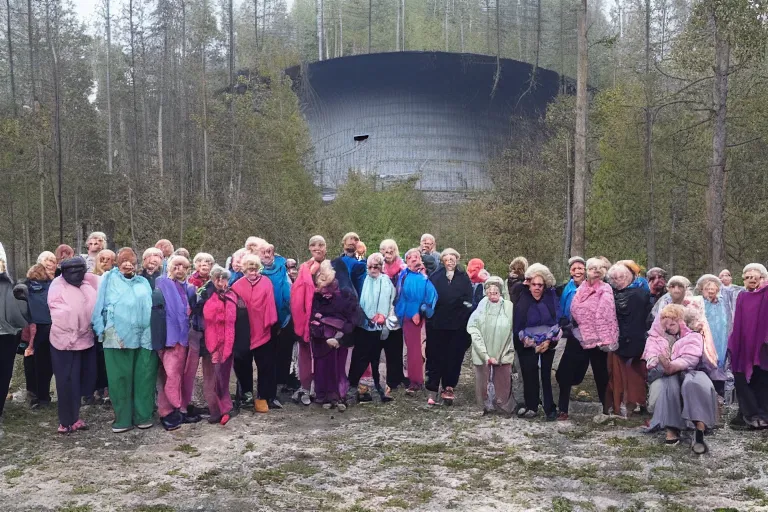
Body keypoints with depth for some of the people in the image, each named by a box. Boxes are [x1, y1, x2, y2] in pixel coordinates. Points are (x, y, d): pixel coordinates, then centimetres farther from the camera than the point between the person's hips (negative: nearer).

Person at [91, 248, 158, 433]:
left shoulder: (144, 283, 18)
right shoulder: (110, 279, 9)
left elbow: (152, 307, 16)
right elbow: (100, 305, 4)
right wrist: (102, 330, -6)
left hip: (143, 336, 3)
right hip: (118, 336, -2)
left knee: (143, 377, 3)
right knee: (120, 378, 0)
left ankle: (143, 416, 12)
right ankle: (122, 418, 8)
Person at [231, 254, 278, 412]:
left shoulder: (266, 283, 0)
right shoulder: (237, 286, 0)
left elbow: (269, 304, -1)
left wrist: (270, 322, -5)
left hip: (262, 331, -1)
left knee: (265, 366, 5)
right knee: (243, 365, 12)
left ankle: (265, 397, 15)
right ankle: (246, 395, 26)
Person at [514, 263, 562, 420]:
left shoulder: (551, 296, -6)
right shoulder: (522, 298, -9)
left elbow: (557, 319, -6)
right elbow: (517, 324, -6)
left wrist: (549, 340, -12)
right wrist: (527, 341, -12)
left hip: (548, 342, 0)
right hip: (528, 344, 0)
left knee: (546, 374, 0)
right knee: (529, 374, -1)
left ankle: (550, 408, 7)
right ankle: (531, 406, 11)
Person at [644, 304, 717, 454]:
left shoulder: (693, 336, 14)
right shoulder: (656, 338, 19)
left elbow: (691, 358, -6)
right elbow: (651, 357, -2)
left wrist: (672, 366, -27)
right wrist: (664, 365, -27)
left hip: (687, 372, -1)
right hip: (665, 374, 1)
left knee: (695, 383, -37)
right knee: (669, 385, -36)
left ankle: (700, 431, -46)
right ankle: (672, 429, -39)